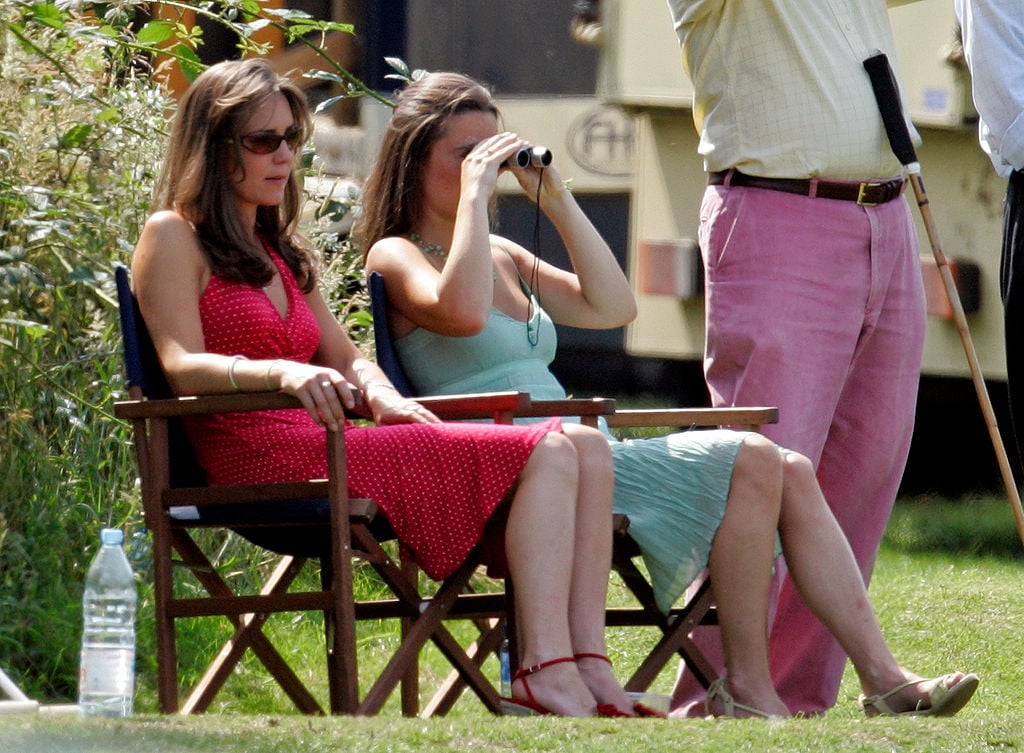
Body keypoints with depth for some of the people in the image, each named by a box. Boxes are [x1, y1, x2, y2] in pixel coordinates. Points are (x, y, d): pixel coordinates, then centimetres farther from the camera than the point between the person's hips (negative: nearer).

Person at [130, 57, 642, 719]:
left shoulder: (280, 253, 28)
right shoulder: (174, 237, 2)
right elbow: (183, 367, -12)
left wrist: (381, 396, -1)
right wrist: (282, 373, -32)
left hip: (323, 444, 9)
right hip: (265, 457, -9)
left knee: (586, 448, -7)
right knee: (545, 457, -20)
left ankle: (587, 674, -19)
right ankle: (545, 679, -30)